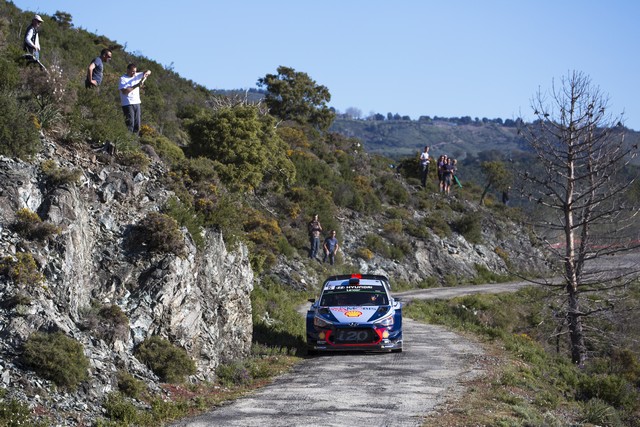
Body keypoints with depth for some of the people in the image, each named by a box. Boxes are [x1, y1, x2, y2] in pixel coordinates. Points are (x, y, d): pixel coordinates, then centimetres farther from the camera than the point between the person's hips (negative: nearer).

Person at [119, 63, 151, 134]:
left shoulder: (137, 76, 13)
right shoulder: (123, 79, -5)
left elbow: (149, 72, 18)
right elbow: (124, 91, -17)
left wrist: (145, 74, -6)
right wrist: (136, 86, -17)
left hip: (137, 103, 7)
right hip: (128, 104, -7)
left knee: (137, 125, 5)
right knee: (130, 124, -12)